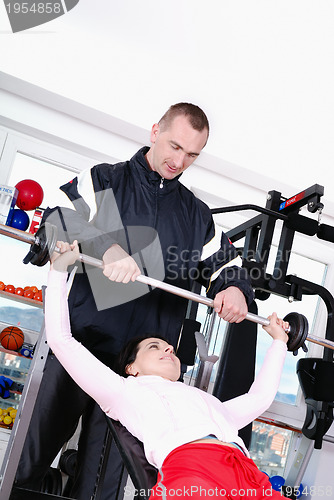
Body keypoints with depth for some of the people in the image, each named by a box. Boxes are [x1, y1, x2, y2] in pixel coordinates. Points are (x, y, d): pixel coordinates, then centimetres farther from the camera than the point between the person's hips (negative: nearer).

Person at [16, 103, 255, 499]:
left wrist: (235, 289, -5)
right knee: (37, 451, 5)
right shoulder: (105, 181, 6)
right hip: (80, 344, -2)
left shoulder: (197, 214, 17)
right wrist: (105, 246, -25)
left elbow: (224, 262, 19)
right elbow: (58, 214, -8)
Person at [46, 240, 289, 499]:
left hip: (250, 476, 5)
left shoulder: (211, 403, 40)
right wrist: (59, 270, 24)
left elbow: (260, 395, 52)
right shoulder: (126, 389, 26)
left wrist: (279, 340, 59)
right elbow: (61, 339, 23)